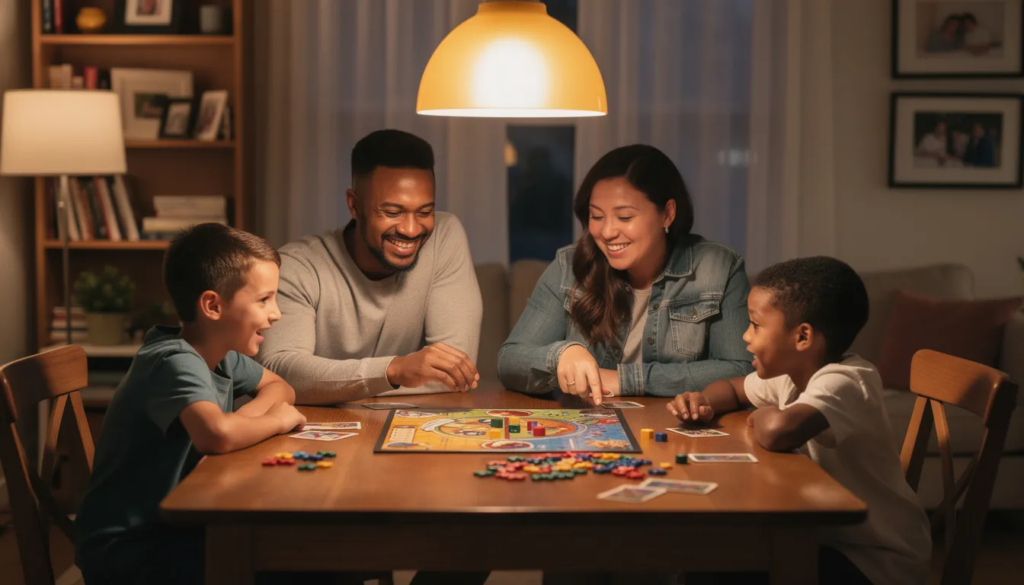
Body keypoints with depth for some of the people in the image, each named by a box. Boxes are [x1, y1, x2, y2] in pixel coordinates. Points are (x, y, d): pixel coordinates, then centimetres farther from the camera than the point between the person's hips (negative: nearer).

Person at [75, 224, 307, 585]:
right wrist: (276, 421, -21)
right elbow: (217, 434, -42)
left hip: (173, 528, 8)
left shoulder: (221, 355, 2)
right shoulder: (176, 363, -23)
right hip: (125, 550, -8)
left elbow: (280, 388, 16)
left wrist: (246, 418, -7)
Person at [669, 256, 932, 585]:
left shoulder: (842, 383, -26)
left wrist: (764, 416, -21)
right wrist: (704, 404, -4)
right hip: (833, 538, 8)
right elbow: (732, 388, 20)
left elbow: (778, 432, -45)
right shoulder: (792, 374, 1)